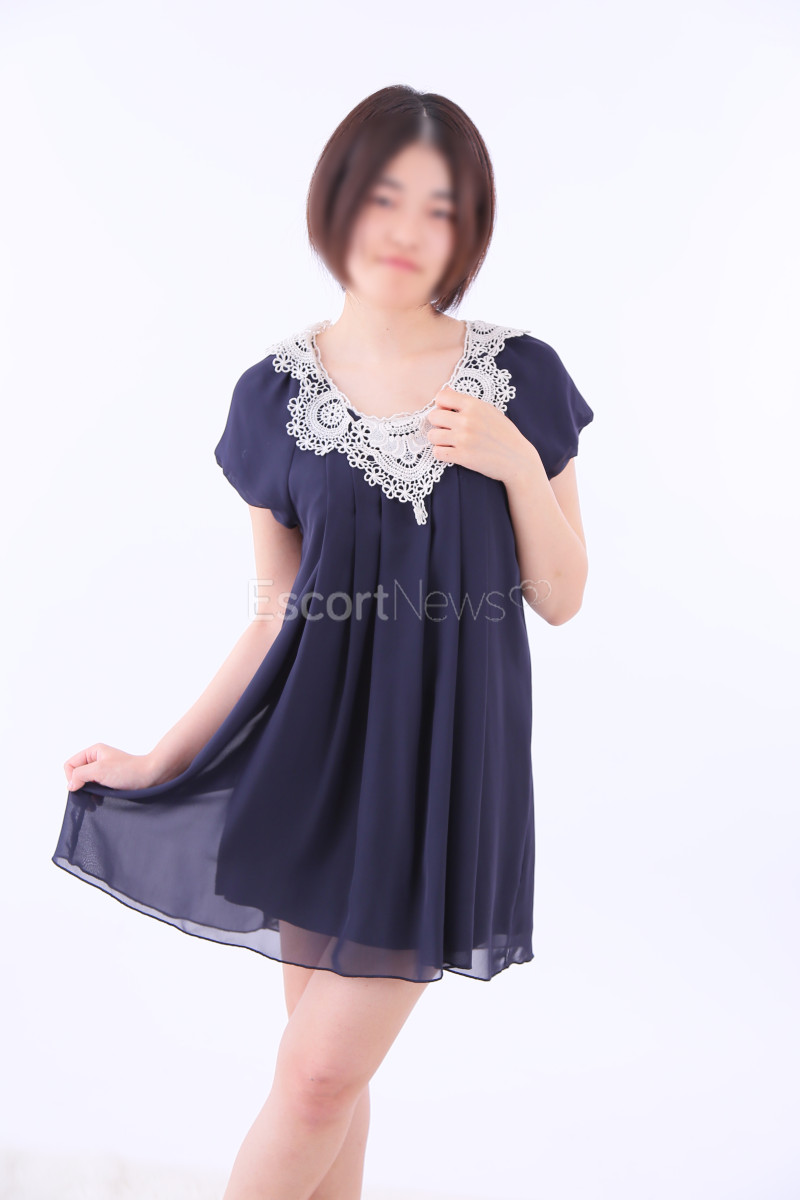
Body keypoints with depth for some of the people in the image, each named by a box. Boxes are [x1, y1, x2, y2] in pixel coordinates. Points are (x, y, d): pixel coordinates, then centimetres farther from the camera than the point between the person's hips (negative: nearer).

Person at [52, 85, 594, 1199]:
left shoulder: (521, 376, 0)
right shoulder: (277, 391, 1)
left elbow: (561, 598, 3)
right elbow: (276, 613, 5)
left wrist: (518, 462, -13)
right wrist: (159, 761, 3)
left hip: (447, 749, -1)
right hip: (320, 736, 1)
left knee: (320, 1076, -1)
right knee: (327, 1063, 12)